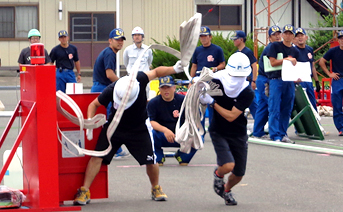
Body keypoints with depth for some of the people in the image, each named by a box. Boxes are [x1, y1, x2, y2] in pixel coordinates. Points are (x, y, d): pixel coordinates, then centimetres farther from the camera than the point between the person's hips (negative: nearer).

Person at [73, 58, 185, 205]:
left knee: (151, 161, -2)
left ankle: (156, 188, 26)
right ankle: (84, 191, -1)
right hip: (114, 127, 0)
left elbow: (156, 72, -7)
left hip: (139, 129, 1)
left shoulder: (140, 79, -27)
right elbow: (94, 104, -9)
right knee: (97, 157, -10)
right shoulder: (111, 90, -27)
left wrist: (174, 69, -22)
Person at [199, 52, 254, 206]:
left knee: (238, 175, 8)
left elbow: (231, 116, -24)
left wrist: (212, 102, -27)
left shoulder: (248, 94, -19)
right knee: (228, 166, -24)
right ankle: (218, 174, 14)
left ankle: (227, 189, 45)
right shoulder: (217, 81, -18)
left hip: (238, 135, 2)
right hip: (218, 132, -1)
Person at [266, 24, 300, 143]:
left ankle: (283, 134, 13)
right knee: (274, 110, -9)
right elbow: (273, 62, -7)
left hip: (289, 81, 5)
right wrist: (287, 59, -10)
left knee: (287, 110, 6)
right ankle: (275, 136, -12)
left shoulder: (295, 51, 17)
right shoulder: (275, 46, 3)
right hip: (276, 80, -5)